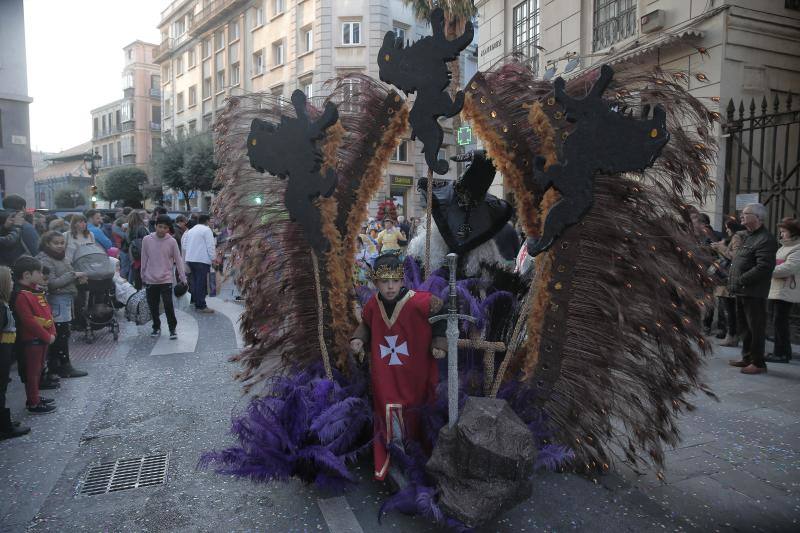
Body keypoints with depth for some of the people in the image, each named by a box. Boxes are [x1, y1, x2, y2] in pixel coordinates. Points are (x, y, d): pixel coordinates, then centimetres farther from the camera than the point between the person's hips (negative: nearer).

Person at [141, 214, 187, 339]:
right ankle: (156, 327, 27)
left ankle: (172, 328, 9)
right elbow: (144, 259, 6)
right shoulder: (147, 240, -2)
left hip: (166, 279, -2)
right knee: (153, 306, 10)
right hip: (150, 279, 2)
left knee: (168, 305, -6)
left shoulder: (172, 241, -6)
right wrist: (143, 275, 10)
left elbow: (178, 260, -1)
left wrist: (183, 277, -1)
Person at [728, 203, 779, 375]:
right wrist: (732, 280, 9)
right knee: (744, 327, 17)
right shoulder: (748, 236, 16)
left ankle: (758, 363, 9)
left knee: (756, 328, 0)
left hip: (754, 293, -10)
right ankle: (747, 358, 29)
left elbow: (763, 268, -23)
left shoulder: (766, 240, -15)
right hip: (741, 291, 10)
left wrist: (739, 281, -21)